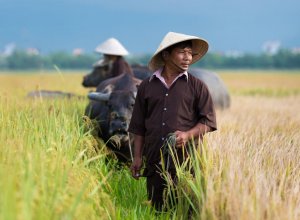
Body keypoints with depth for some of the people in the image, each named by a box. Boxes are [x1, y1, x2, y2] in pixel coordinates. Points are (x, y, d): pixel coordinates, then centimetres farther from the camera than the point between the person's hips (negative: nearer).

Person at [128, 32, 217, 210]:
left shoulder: (197, 87, 6)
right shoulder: (147, 86, 12)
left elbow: (208, 121, 3)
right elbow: (138, 126, 15)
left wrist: (188, 135, -14)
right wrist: (137, 157, 9)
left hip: (186, 162, -2)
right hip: (154, 163, 2)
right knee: (157, 211, 4)